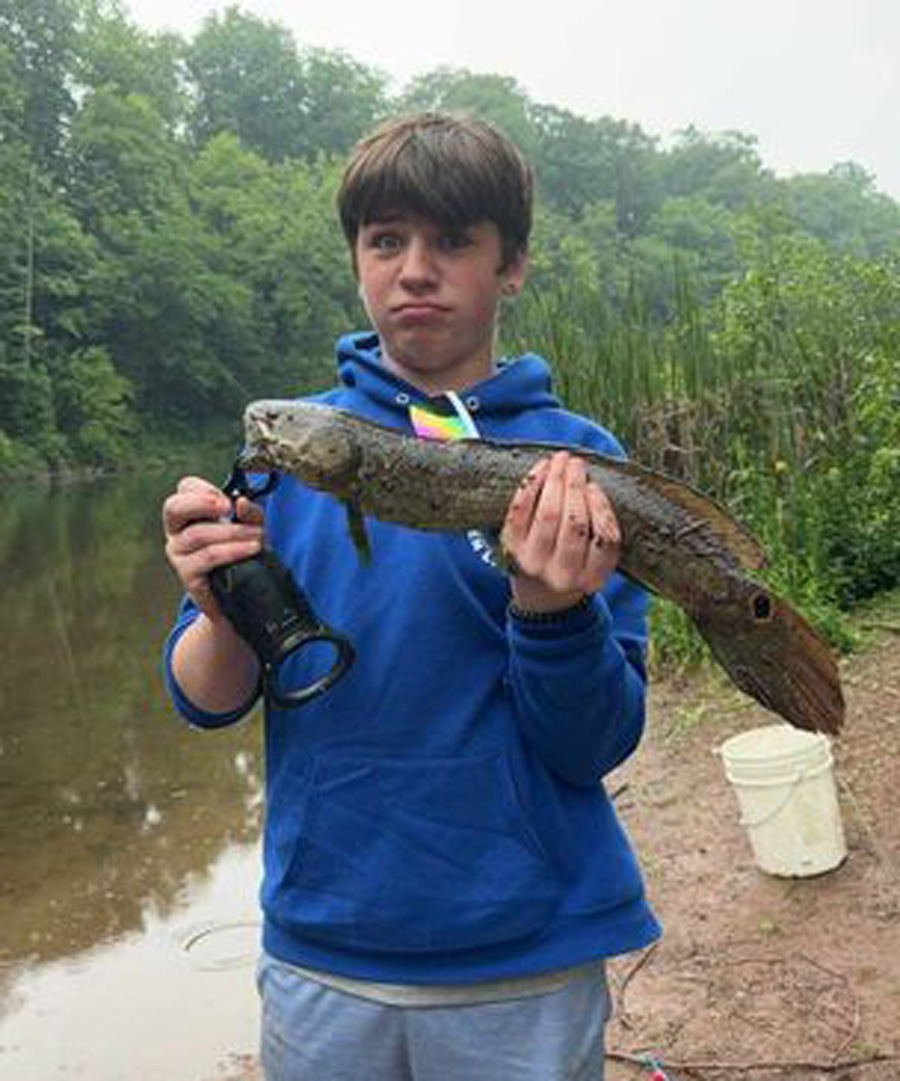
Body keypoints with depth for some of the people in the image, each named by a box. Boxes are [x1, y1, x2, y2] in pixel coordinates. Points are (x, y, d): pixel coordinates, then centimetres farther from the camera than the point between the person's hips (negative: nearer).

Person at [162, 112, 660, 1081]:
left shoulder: (578, 460, -8)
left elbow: (594, 748, -9)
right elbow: (205, 702, -2)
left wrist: (554, 610, -28)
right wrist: (226, 610, -22)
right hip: (317, 946, 2)